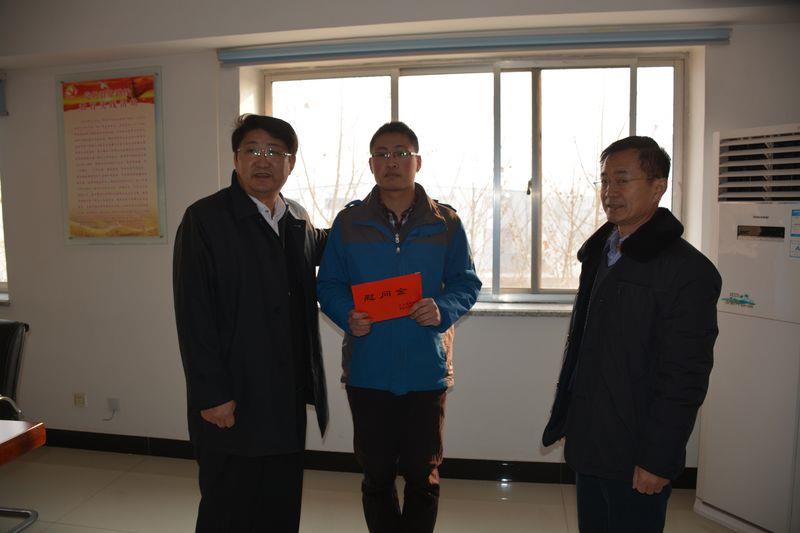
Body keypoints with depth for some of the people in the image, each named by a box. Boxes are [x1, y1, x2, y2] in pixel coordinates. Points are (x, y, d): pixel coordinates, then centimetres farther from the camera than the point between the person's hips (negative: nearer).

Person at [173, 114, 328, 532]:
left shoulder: (299, 220, 10)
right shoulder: (205, 219, -9)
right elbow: (193, 314, -14)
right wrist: (212, 395, -16)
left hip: (289, 400, 6)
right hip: (232, 403, -5)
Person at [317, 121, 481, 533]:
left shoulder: (445, 223, 1)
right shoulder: (349, 222, 2)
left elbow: (466, 283, 5)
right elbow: (328, 285, 6)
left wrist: (443, 309, -15)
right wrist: (348, 315, -14)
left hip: (427, 371, 0)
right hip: (367, 372, 1)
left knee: (423, 478, 12)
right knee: (376, 476, 15)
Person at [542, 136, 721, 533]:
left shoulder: (688, 270, -15)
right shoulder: (599, 254, 9)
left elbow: (685, 377, -17)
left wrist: (657, 459, -17)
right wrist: (567, 421, 13)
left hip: (635, 459, -7)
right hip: (589, 447, 7)